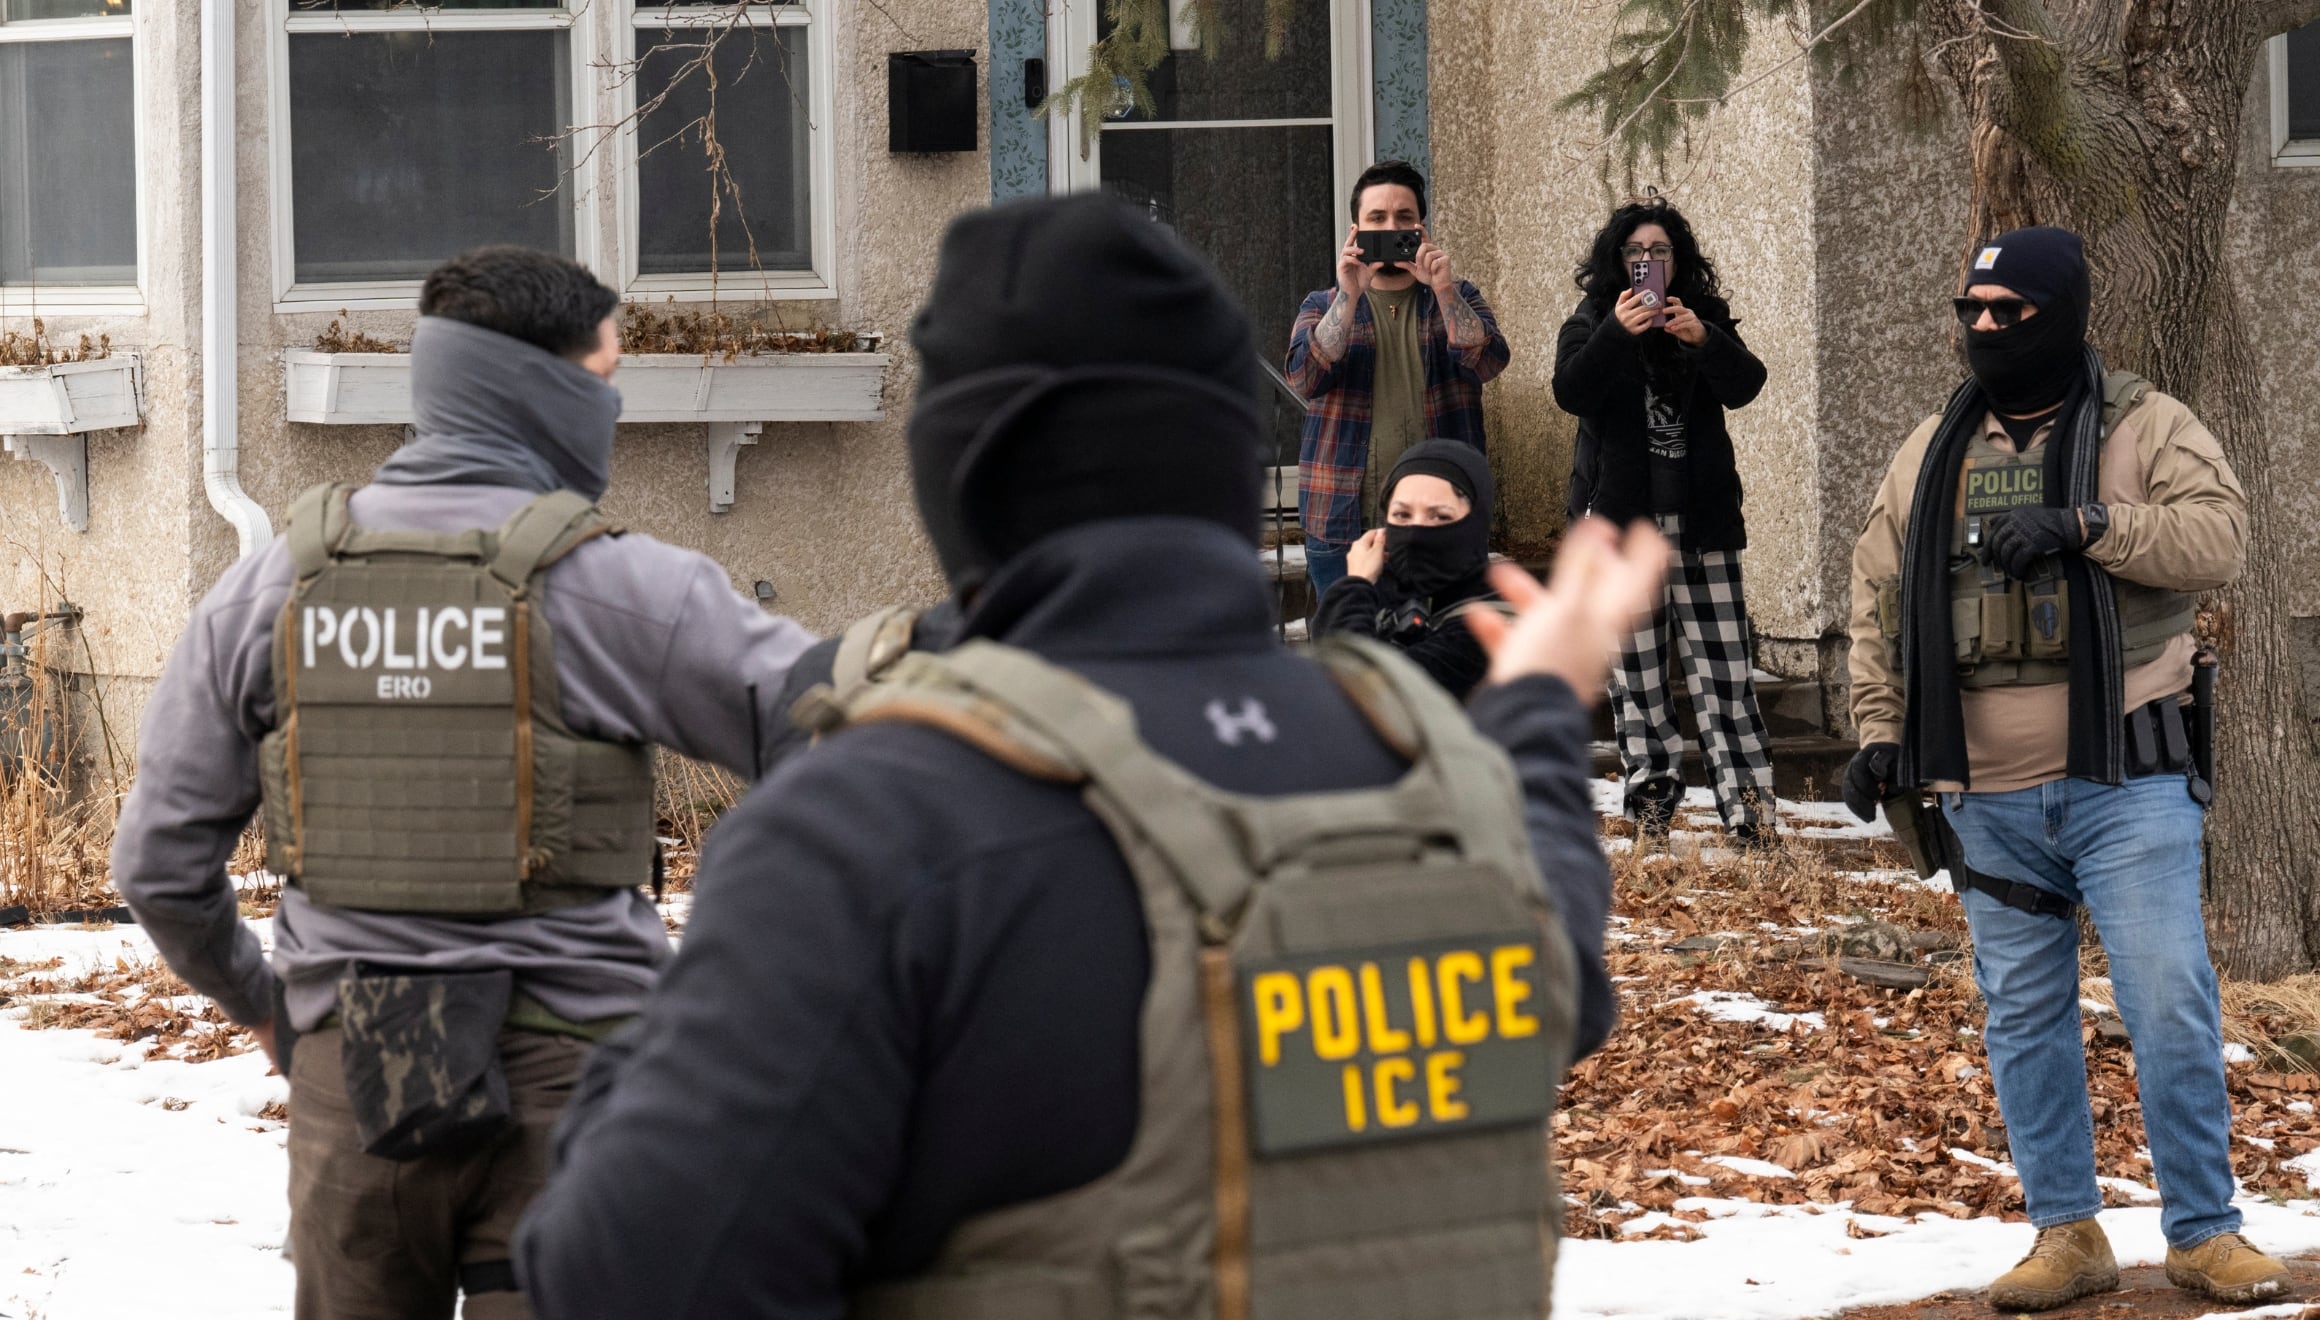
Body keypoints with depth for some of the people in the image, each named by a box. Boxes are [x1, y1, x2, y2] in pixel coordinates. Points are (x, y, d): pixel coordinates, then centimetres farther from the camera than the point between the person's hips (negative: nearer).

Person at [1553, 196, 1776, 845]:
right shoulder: (1590, 324, 6)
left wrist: (1704, 341, -26)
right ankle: (1651, 792, 7)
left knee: (1722, 663, -6)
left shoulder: (1707, 319, 10)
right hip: (1621, 518, -1)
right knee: (1636, 668, 0)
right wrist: (1617, 333, -28)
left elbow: (1745, 385, -7)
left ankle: (1748, 802, -10)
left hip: (1701, 522, 1)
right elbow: (1571, 391, -13)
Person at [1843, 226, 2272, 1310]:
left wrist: (2084, 522, -24)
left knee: (2170, 1005, -8)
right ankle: (2066, 1233, 17)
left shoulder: (2143, 428, 0)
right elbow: (1879, 598, 17)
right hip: (1989, 798, 4)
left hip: (2125, 783, -4)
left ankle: (2204, 1233, 2)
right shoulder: (1931, 453, 12)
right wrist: (1880, 731, 8)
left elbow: (2218, 535, -16)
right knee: (2023, 1018, 8)